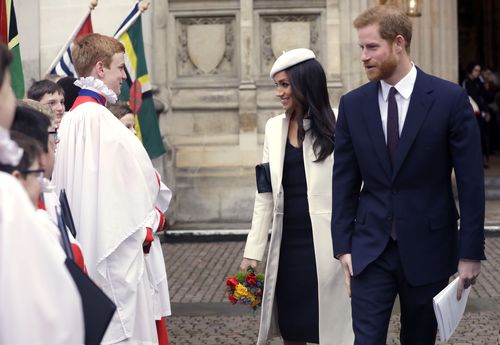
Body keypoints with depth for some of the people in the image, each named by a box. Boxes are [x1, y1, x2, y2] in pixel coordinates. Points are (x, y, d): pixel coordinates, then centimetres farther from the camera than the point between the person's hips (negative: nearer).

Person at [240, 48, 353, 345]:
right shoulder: (274, 127, 8)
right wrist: (254, 251, 7)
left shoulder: (337, 129, -7)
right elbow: (266, 194, 10)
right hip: (287, 246, 5)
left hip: (326, 246, -5)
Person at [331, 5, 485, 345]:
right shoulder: (353, 104, 1)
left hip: (428, 246, -1)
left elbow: (471, 180, -6)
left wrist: (471, 251, -7)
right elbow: (345, 180, 6)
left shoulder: (450, 98, -8)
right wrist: (343, 245, 1)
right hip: (370, 248, 2)